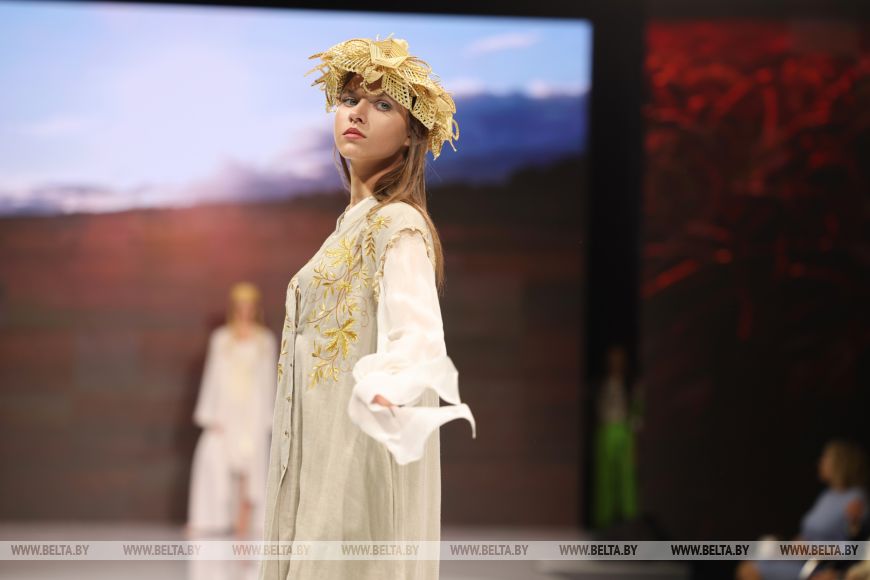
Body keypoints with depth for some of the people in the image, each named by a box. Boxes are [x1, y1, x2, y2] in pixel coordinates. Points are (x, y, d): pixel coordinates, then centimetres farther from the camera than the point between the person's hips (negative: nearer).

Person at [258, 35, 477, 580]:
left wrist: (389, 389, -51)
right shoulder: (356, 219, 14)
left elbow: (418, 335, -31)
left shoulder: (396, 224, -14)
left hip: (363, 460, -9)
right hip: (322, 458, 9)